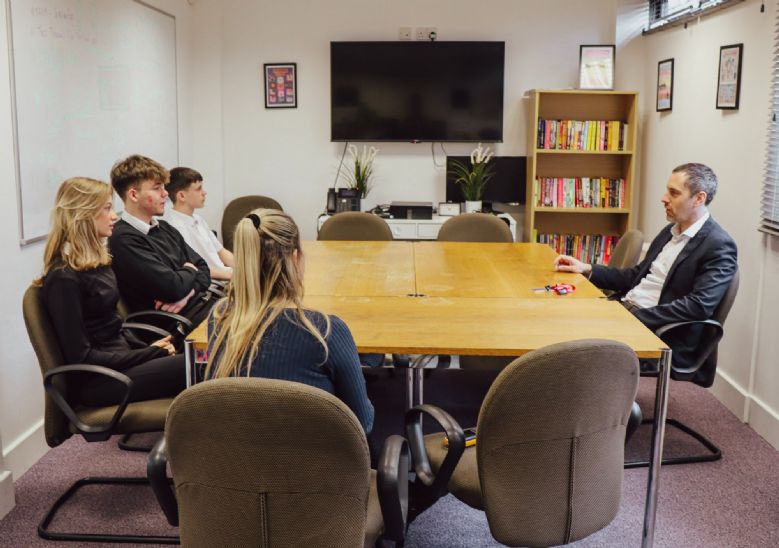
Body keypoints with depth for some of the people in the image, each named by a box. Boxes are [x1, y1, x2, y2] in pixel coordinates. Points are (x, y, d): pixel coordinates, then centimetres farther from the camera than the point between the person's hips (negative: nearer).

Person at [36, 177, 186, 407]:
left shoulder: (97, 261, 11)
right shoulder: (64, 277, -15)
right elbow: (80, 356, -16)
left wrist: (149, 348, 0)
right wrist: (150, 354, -14)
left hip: (121, 358, 8)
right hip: (94, 381, -8)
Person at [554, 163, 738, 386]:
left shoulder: (719, 246, -11)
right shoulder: (671, 231, 15)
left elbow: (699, 306, -21)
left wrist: (636, 317, -23)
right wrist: (587, 269, 9)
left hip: (660, 332, -8)